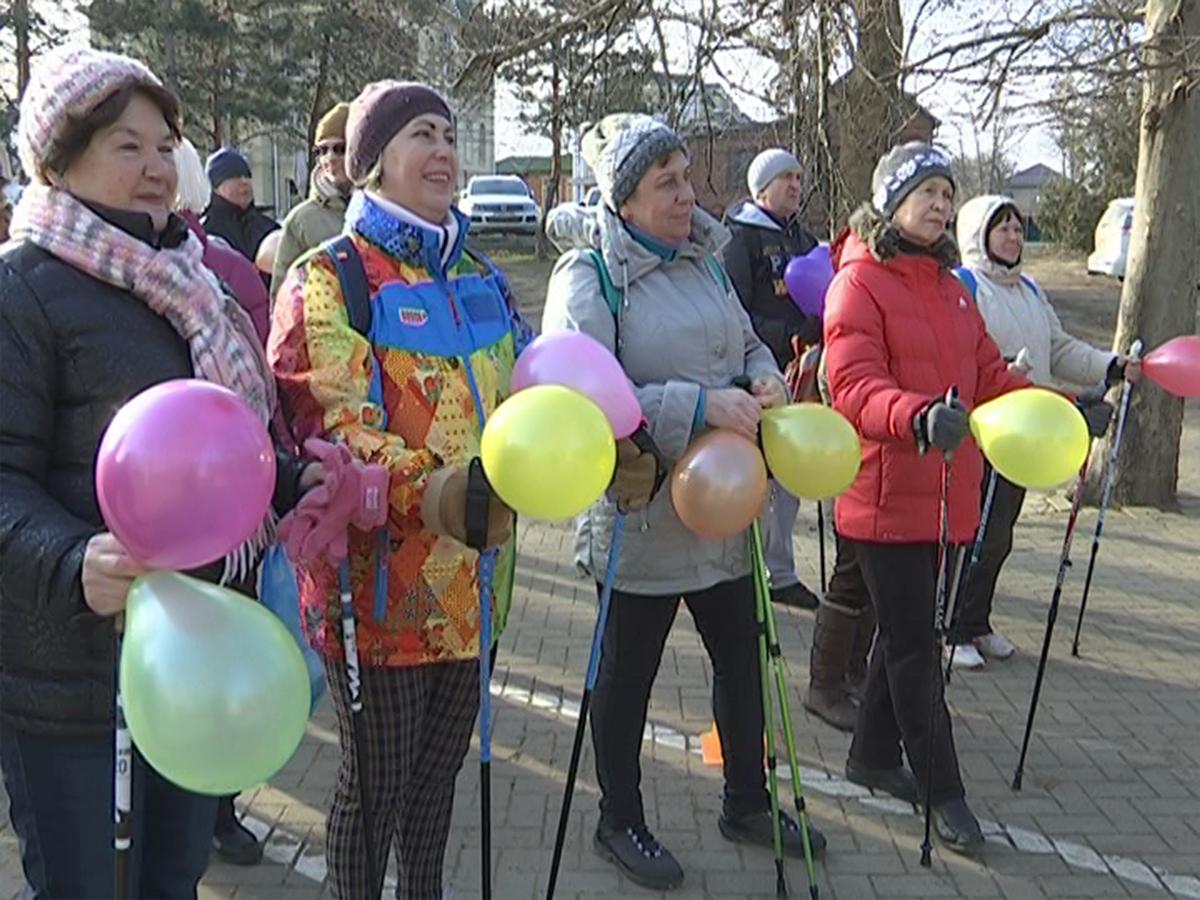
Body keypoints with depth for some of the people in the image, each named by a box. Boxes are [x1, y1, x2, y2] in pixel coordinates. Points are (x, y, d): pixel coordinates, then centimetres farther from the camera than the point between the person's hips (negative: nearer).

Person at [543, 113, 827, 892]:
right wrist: (698, 405, -27)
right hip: (643, 511, -7)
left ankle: (747, 801, 40)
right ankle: (620, 822, 31)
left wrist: (767, 378, -4)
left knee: (741, 653, 18)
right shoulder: (589, 276, -13)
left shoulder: (702, 259, 8)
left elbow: (747, 342, 20)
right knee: (628, 672, 10)